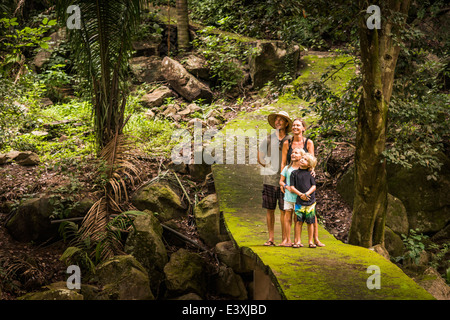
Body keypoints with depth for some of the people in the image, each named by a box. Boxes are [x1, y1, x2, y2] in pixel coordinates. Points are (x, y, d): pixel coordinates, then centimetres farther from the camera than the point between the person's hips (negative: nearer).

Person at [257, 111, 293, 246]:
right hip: (269, 179, 1)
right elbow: (260, 157, 16)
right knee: (269, 210, 4)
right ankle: (271, 238, 12)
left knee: (284, 210, 0)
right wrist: (270, 167, 9)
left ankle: (285, 239, 8)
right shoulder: (268, 140, 4)